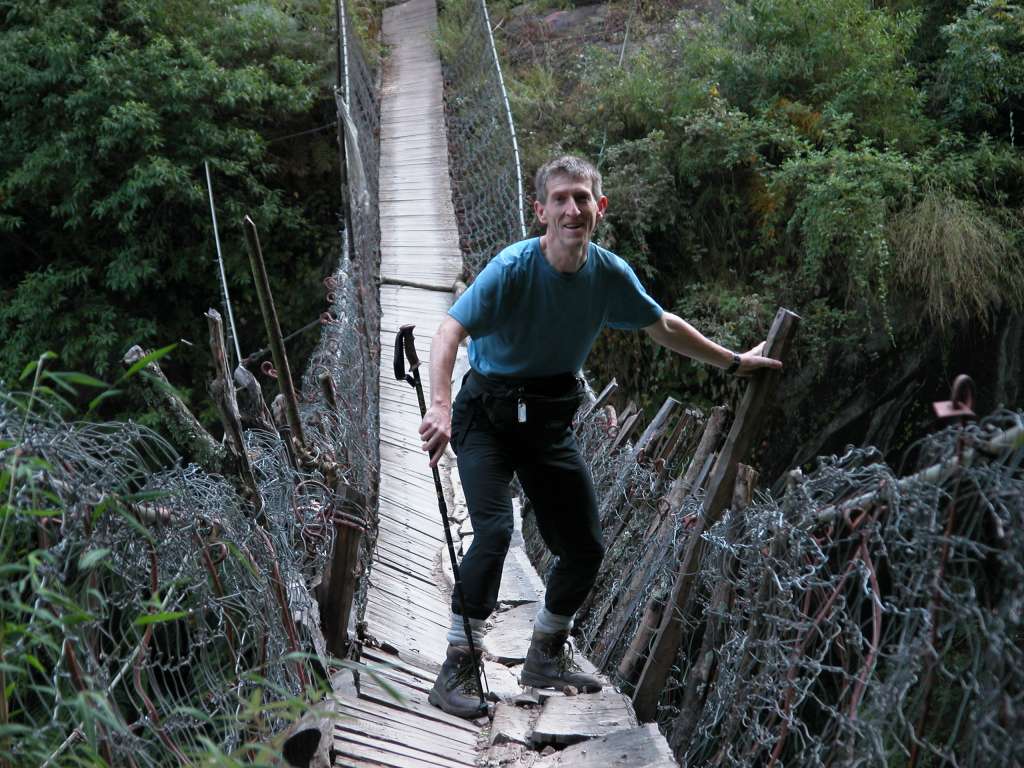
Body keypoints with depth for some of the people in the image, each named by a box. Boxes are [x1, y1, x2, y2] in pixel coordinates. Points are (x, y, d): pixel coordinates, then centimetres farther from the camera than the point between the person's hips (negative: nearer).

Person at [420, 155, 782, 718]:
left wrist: (734, 362, 18)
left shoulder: (611, 274, -7)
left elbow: (665, 328, 11)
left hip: (551, 418, 5)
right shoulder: (512, 268, -23)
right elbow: (449, 334, -34)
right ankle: (457, 669, -10)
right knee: (494, 530, -24)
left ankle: (546, 659, 29)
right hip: (488, 413, -5)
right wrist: (439, 407, -52)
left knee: (584, 548, 6)